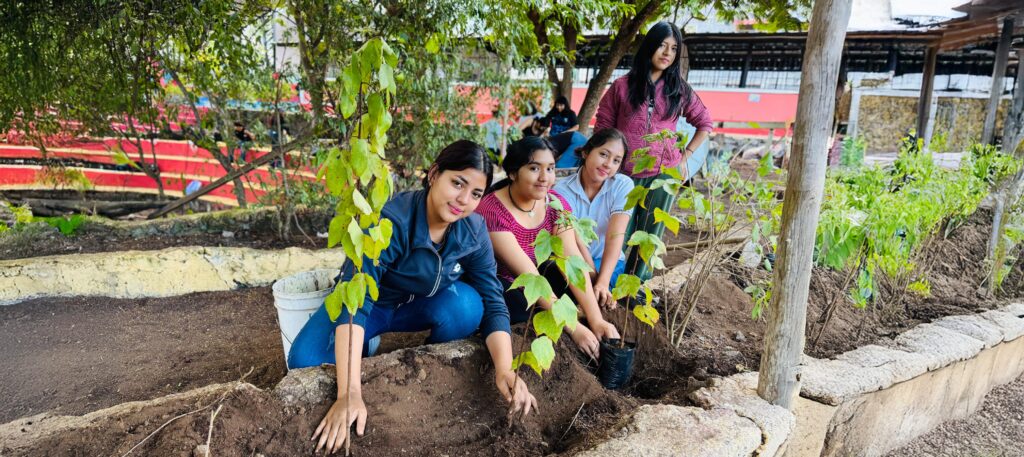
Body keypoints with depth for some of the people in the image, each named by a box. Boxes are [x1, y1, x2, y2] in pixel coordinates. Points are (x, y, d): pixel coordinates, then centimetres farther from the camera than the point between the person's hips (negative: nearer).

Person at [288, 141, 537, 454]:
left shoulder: (474, 230, -19)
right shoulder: (390, 221, -34)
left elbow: (492, 302, -18)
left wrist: (505, 370, -35)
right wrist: (349, 393, -51)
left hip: (421, 305, 3)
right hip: (372, 303, -2)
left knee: (468, 304, -29)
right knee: (305, 361, -26)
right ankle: (366, 346, 8)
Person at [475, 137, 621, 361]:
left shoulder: (556, 204, -9)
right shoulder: (492, 210, -27)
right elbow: (528, 274, -31)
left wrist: (596, 320, -28)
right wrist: (573, 326, -33)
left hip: (533, 286, 6)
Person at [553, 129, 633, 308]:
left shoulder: (623, 185, -11)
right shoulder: (562, 190, -14)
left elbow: (615, 235, -23)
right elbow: (576, 241, -21)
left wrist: (603, 283, -36)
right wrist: (596, 281, -32)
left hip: (608, 262, 0)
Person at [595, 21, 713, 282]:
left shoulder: (679, 90, 7)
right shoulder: (623, 86, 3)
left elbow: (705, 123, 17)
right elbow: (603, 126, 8)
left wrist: (686, 155, 8)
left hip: (664, 172, 2)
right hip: (625, 172, -1)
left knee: (650, 235, 8)